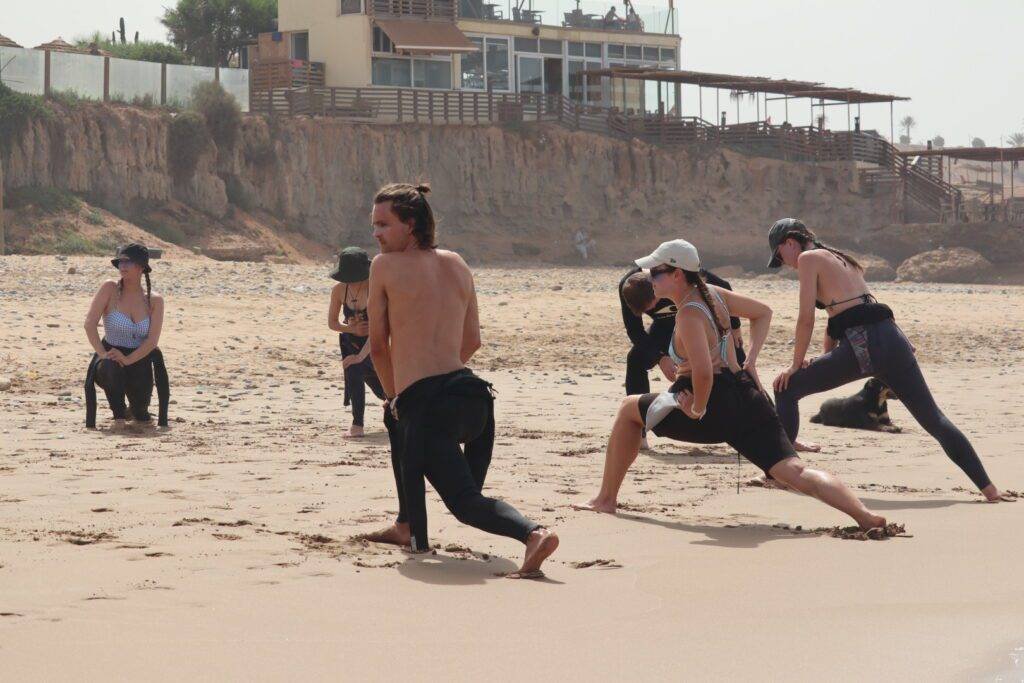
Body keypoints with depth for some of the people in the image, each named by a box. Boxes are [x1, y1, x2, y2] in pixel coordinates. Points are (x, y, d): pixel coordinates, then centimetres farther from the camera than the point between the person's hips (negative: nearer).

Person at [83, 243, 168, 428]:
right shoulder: (110, 289, -7)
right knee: (112, 368, -40)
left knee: (141, 413, -13)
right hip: (110, 357, -3)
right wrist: (103, 354, -27)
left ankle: (135, 409, 30)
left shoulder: (154, 301, -1)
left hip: (139, 361, 3)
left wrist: (127, 359, -27)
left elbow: (152, 340, -11)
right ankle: (119, 415, -15)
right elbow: (90, 323, -15)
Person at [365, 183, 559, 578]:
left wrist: (393, 396, 21)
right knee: (402, 428, 37)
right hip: (471, 393, 7)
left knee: (466, 502, -8)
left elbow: (378, 346, 6)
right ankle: (411, 530, 41)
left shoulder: (385, 266, 1)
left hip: (425, 401, -7)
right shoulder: (457, 265, 17)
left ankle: (533, 533, -34)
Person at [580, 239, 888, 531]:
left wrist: (698, 410, -10)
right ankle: (865, 516, -30)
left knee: (630, 409, 17)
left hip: (717, 405, -8)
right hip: (747, 396, 8)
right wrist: (750, 361, 19)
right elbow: (763, 312, 28)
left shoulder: (688, 313, -13)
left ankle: (606, 499, 21)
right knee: (794, 471, -7)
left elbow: (703, 372, -27)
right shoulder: (712, 294, 12)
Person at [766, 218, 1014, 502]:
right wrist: (825, 359, 27)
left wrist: (796, 365, 5)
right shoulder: (841, 259, 29)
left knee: (787, 388, 7)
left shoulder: (808, 258, 4)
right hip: (891, 337, 8)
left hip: (862, 345, -8)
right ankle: (988, 488, 2)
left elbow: (806, 318, -2)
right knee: (934, 419, 8)